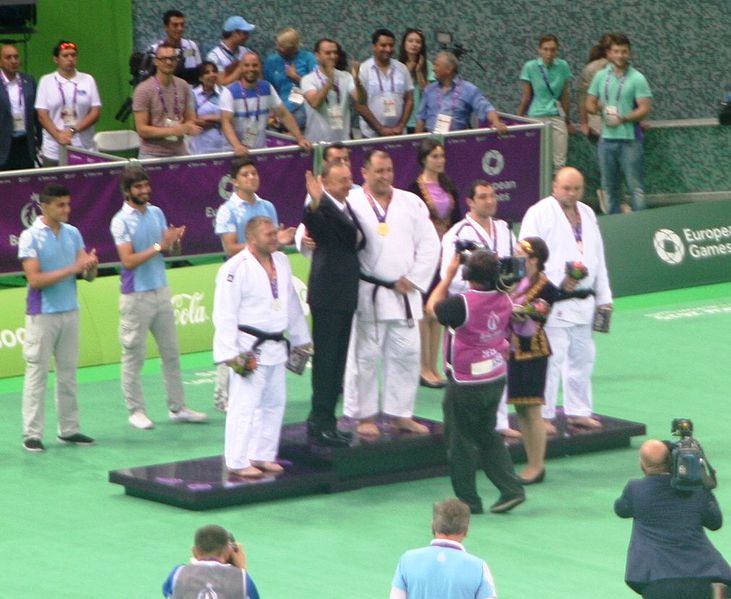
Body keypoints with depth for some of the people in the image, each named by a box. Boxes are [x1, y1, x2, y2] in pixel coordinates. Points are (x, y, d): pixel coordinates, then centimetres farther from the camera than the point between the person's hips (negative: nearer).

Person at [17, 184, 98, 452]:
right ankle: (32, 434, -1)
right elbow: (35, 279, -17)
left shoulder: (72, 233, 6)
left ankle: (68, 429, 16)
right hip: (41, 315, -5)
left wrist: (90, 266, -18)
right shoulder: (30, 237, -10)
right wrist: (71, 269, -22)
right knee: (37, 374, -3)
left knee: (68, 373, 10)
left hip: (70, 312, 6)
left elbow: (88, 275, 6)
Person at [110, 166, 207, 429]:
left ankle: (177, 407, 17)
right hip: (135, 296, -6)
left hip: (161, 291, 6)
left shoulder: (157, 213, 7)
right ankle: (135, 411, 9)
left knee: (171, 352, 10)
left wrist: (174, 242, -11)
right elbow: (128, 260, -19)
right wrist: (159, 247, -23)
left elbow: (170, 251, 11)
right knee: (133, 356, 1)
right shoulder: (121, 221, -11)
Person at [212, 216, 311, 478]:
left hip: (275, 347, 8)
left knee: (274, 402, 13)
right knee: (245, 404, -7)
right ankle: (237, 462, -1)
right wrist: (231, 353, -20)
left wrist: (300, 339, 20)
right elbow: (224, 314, -17)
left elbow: (292, 304, 19)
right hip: (249, 348, -8)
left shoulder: (281, 262, 9)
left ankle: (262, 456, 24)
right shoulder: (235, 269, -16)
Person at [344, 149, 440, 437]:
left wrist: (412, 280, -2)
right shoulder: (352, 202, -4)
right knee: (365, 356, 0)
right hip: (368, 294, -4)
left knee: (406, 354, 8)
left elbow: (429, 244, 7)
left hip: (404, 293, 4)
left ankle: (400, 414, 19)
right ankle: (365, 416, 10)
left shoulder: (411, 203, 7)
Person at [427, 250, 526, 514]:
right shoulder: (504, 299, -6)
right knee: (488, 435, 22)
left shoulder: (462, 304, -25)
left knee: (461, 440, 9)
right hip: (496, 378, 7)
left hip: (465, 383, -7)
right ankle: (511, 489, 15)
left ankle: (468, 500, 17)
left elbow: (433, 306, -5)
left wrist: (449, 273, -2)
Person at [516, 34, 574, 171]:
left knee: (560, 162, 0)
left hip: (557, 115, 2)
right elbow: (525, 97, 2)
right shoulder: (530, 67, -6)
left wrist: (567, 120, 15)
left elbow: (565, 95, 9)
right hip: (537, 116, -2)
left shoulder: (563, 66, 1)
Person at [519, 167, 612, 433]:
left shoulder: (587, 214, 16)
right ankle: (542, 415, -3)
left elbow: (597, 257, 21)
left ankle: (578, 411, 25)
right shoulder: (539, 213, -8)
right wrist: (557, 282, -20)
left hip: (583, 300, 8)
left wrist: (603, 297, 18)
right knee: (551, 357, -9)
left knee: (582, 357, 13)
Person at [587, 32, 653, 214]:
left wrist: (624, 119, -24)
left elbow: (644, 109, -10)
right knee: (609, 187, 11)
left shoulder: (637, 78, -4)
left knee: (635, 186, -4)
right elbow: (589, 103, 15)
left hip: (629, 139, -5)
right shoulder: (600, 76, 9)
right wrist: (597, 107, -8)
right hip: (606, 139, 5)